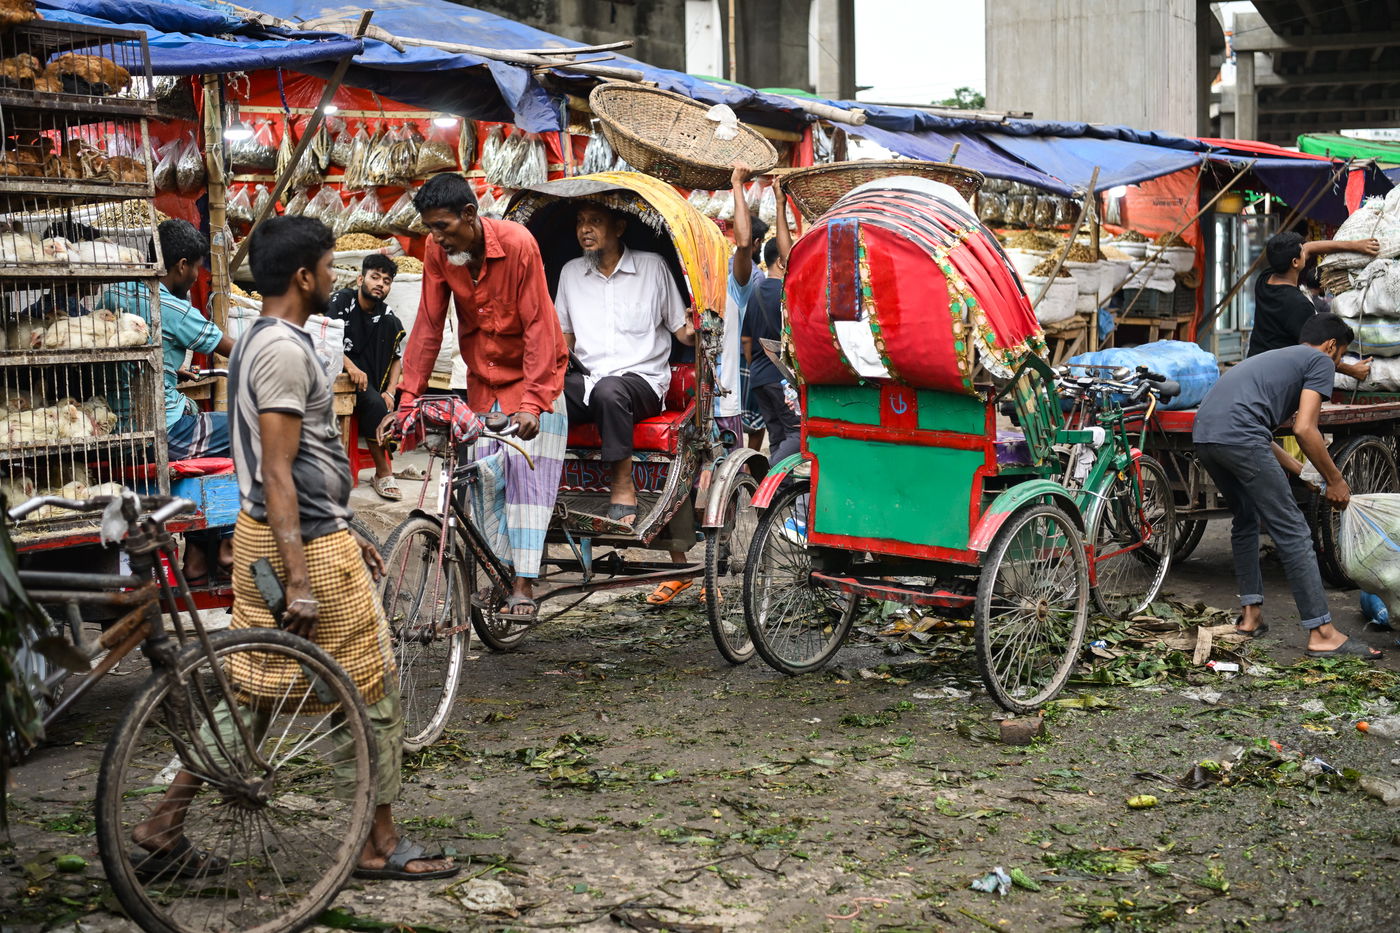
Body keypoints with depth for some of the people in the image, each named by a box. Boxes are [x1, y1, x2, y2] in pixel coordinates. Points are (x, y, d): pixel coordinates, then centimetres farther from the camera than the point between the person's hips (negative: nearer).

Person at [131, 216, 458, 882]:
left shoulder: (260, 342, 14)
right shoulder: (286, 351, -18)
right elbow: (278, 475, -23)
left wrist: (344, 533, 24)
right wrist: (301, 583, -24)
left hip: (263, 535, 10)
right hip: (305, 543, -10)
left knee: (250, 687, 14)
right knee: (376, 686, 1)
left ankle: (164, 823, 17)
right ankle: (381, 844, 10)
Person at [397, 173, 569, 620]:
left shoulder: (517, 244, -22)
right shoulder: (439, 252, -9)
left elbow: (538, 326, -23)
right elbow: (428, 327, -5)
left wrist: (532, 400, -30)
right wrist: (408, 398, -9)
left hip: (530, 376, -5)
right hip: (482, 381, 5)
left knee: (526, 477, -10)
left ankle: (524, 586, -9)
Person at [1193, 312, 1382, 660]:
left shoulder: (1274, 358, 35)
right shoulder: (1320, 361, 11)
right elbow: (1304, 429, -2)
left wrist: (1299, 470, 45)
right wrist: (1335, 481, 9)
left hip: (1203, 435, 9)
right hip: (1239, 438, -9)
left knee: (1246, 520, 27)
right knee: (1293, 532, -4)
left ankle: (1250, 615, 29)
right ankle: (1322, 633, -4)